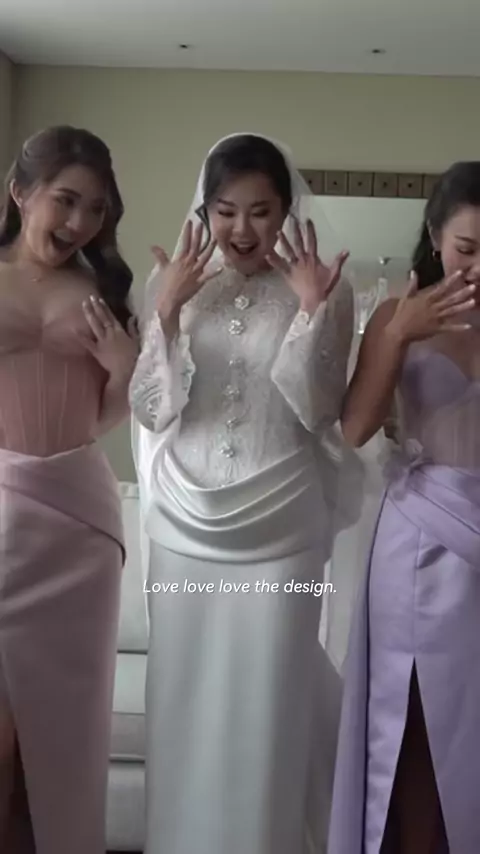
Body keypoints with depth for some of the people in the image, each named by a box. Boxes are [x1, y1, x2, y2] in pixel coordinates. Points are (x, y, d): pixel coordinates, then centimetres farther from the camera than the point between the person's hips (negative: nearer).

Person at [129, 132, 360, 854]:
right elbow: (151, 410, -3)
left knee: (268, 701, 8)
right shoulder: (176, 285, 2)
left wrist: (312, 311, -18)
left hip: (281, 528, -2)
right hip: (187, 524, 2)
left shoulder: (322, 288, -3)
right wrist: (167, 311, -14)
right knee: (184, 697, 13)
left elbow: (320, 415, -8)